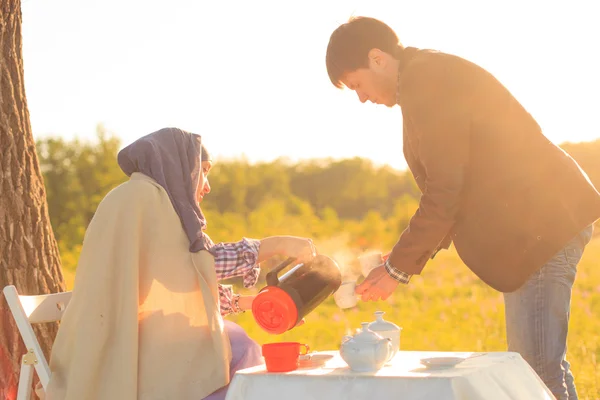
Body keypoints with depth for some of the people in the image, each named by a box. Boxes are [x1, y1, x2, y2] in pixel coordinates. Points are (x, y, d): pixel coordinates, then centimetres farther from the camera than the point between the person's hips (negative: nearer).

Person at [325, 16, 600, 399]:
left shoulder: (425, 80, -15)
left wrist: (398, 268, -8)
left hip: (543, 225, -11)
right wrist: (407, 260, 15)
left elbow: (444, 192, -18)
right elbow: (458, 186, 21)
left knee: (539, 368, -11)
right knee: (529, 365, 13)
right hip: (542, 223, 11)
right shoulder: (431, 75, 17)